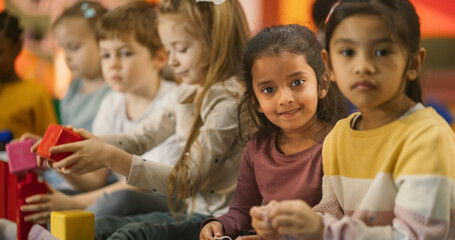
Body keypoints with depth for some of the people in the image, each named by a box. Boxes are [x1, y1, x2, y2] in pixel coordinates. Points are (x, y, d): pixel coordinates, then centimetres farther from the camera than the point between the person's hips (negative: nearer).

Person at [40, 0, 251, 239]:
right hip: (190, 211, 9)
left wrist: (112, 158, -25)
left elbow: (188, 181, -20)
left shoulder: (230, 101, -17)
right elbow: (138, 139, 13)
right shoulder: (188, 92, 11)